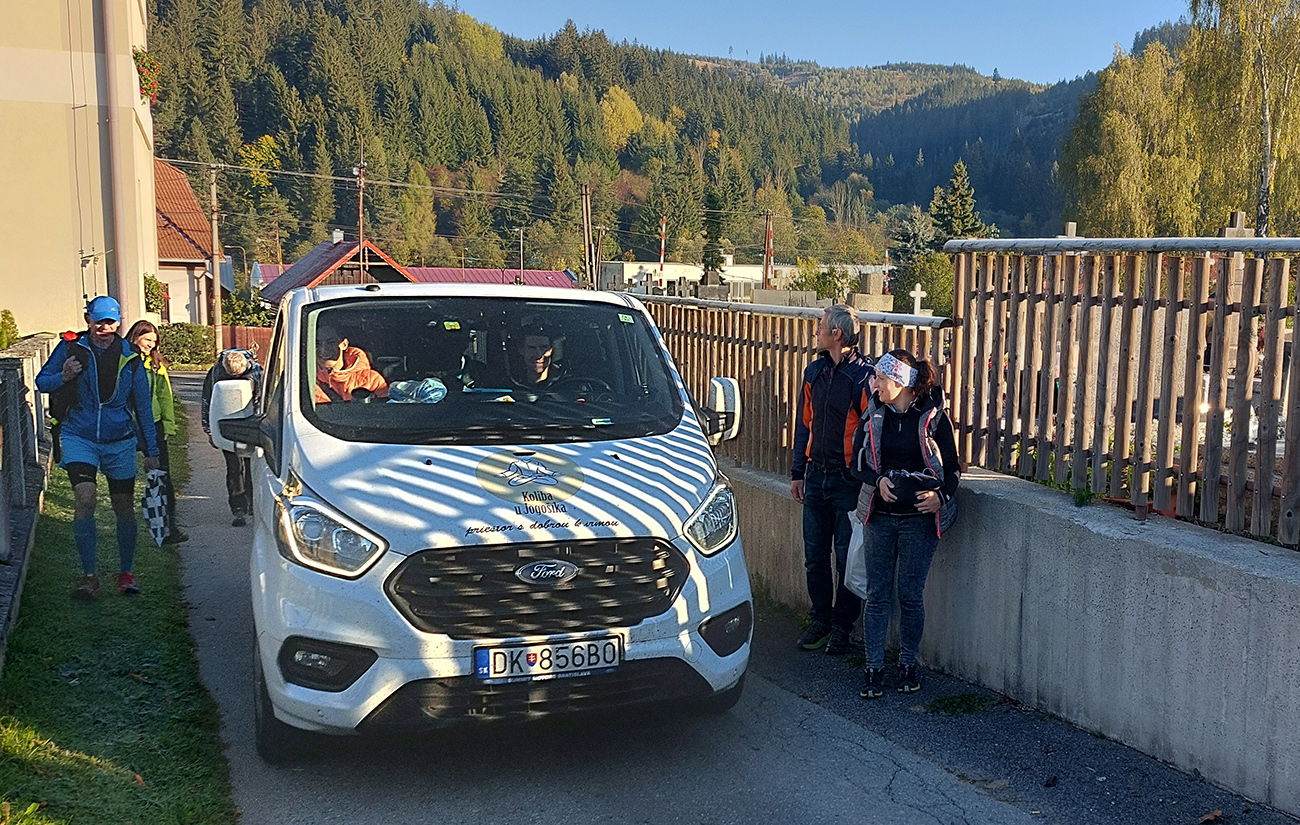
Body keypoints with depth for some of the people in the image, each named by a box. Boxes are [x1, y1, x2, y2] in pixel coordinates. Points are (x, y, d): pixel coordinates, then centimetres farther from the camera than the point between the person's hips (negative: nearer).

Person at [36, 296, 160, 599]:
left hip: (120, 441, 1)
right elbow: (42, 382, 9)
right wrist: (63, 377, -15)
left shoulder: (130, 357, 1)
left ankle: (126, 573, 22)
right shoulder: (71, 348, -1)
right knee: (84, 499, -16)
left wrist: (151, 451, 5)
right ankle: (90, 576, -11)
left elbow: (143, 406, 6)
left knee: (124, 508, 6)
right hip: (79, 438, -1)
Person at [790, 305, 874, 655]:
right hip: (816, 477, 6)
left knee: (847, 556, 3)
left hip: (848, 480, -6)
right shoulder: (815, 370, 9)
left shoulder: (864, 375, -11)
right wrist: (797, 472, 14)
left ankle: (842, 626, 17)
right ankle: (820, 620, 24)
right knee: (815, 555, 11)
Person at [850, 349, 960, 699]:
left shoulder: (933, 417, -6)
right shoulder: (874, 414, 3)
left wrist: (941, 496, -18)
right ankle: (874, 668, 13)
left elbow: (953, 467, 0)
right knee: (877, 595, 4)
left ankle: (908, 664, 23)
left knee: (911, 595, 5)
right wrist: (879, 481, -14)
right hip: (880, 516, 2)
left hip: (920, 518, -2)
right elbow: (858, 461, 6)